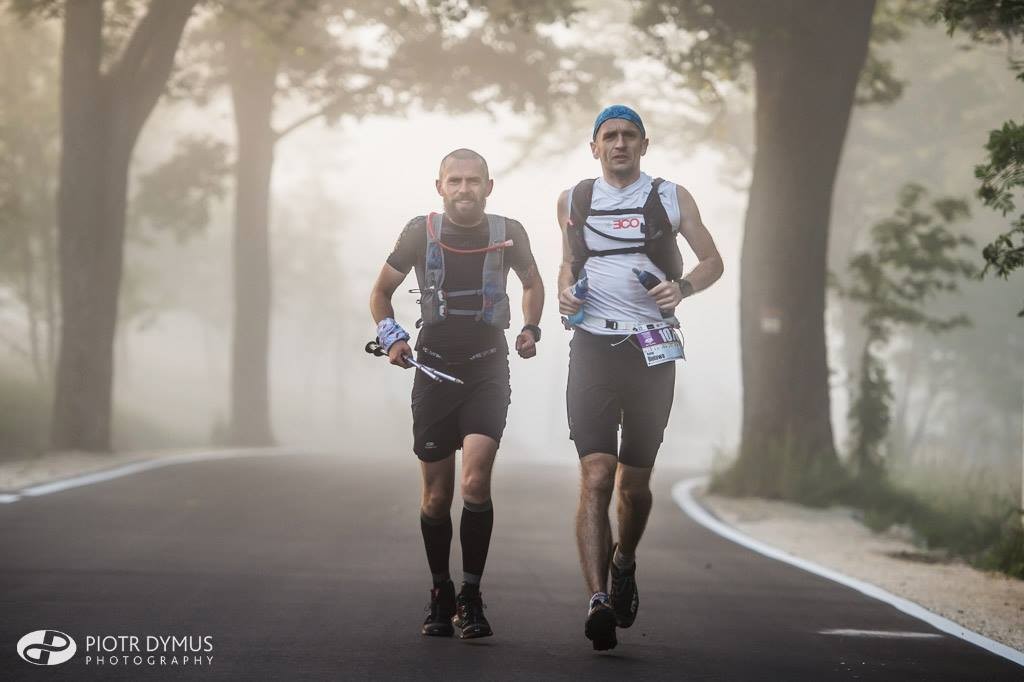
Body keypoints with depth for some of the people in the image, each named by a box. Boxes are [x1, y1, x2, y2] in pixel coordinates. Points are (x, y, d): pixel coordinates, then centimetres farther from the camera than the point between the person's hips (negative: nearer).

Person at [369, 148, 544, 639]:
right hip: (435, 370, 1)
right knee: (437, 495, 6)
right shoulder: (421, 233, -2)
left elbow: (532, 283, 19)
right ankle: (441, 595, 24)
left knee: (476, 483, -18)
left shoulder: (508, 234, -1)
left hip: (488, 369, -1)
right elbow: (381, 291, 11)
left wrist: (530, 329, 4)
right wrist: (391, 337, -4)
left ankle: (471, 598, -8)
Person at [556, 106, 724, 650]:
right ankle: (598, 601, -23)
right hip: (593, 346, 0)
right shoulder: (573, 202, 11)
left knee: (634, 480, 8)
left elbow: (713, 261, 10)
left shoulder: (671, 198, 6)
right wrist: (565, 292, 3)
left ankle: (623, 564, 38)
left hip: (653, 350, 0)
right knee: (595, 476, -15)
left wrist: (683, 287, -11)